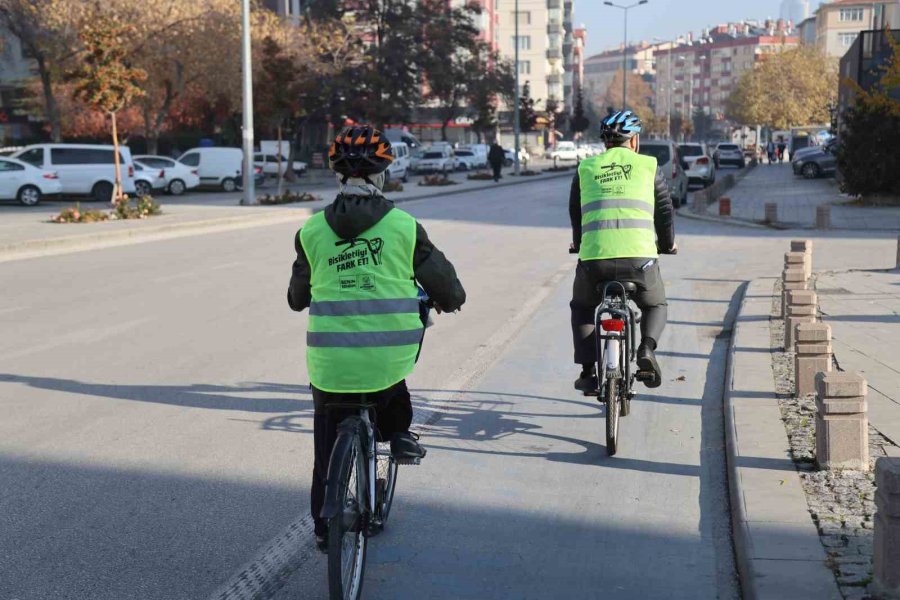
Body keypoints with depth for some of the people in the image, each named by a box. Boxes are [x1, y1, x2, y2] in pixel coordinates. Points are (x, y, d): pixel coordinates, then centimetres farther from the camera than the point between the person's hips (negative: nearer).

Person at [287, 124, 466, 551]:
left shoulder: (312, 231, 4)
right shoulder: (403, 226, -1)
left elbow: (298, 296, 18)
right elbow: (442, 280, 9)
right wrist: (450, 300, 33)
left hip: (330, 360, 1)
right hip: (389, 353, -1)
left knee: (329, 442, 19)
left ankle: (324, 525, 25)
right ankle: (398, 432, 28)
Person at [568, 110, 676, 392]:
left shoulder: (585, 168, 18)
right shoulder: (649, 166, 15)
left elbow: (575, 214, 29)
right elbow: (665, 211, 22)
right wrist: (668, 244, 41)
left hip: (594, 256, 1)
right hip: (640, 256, -1)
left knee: (582, 308, 28)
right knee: (655, 306, 27)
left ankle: (588, 371, 15)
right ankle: (647, 348, -2)